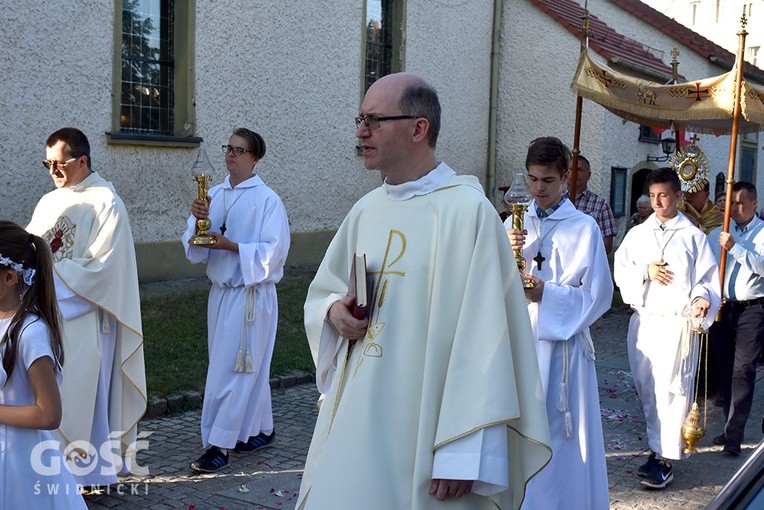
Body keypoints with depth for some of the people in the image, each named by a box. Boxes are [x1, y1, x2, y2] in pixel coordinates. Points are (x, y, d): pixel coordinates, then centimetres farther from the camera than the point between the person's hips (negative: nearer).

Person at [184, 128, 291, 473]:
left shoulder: (267, 200, -10)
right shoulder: (214, 195, 7)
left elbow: (275, 251, -14)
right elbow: (194, 250, 6)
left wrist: (231, 246, -21)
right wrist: (199, 220, -14)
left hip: (252, 295, -6)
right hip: (220, 292, 6)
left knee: (232, 370, -3)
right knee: (249, 367, 16)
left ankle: (219, 444, 4)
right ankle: (261, 429, 29)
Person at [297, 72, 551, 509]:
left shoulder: (467, 211, -14)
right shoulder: (366, 210, 8)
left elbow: (484, 339, -18)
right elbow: (324, 288, 21)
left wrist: (465, 456, -20)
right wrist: (333, 310, -3)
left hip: (424, 430, -6)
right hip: (355, 420, 6)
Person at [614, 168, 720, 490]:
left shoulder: (693, 236, 2)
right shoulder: (637, 234, 12)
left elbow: (707, 279, -1)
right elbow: (620, 271, 8)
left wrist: (702, 299, -21)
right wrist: (645, 273, -10)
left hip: (676, 323, -4)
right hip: (642, 320, 4)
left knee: (670, 390, -7)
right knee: (646, 389, 9)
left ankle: (664, 459, -1)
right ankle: (658, 446, 23)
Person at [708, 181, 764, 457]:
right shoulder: (718, 234, 11)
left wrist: (735, 247, -26)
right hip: (721, 309, 5)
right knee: (724, 369, 11)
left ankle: (733, 435, -6)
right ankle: (732, 426, 22)